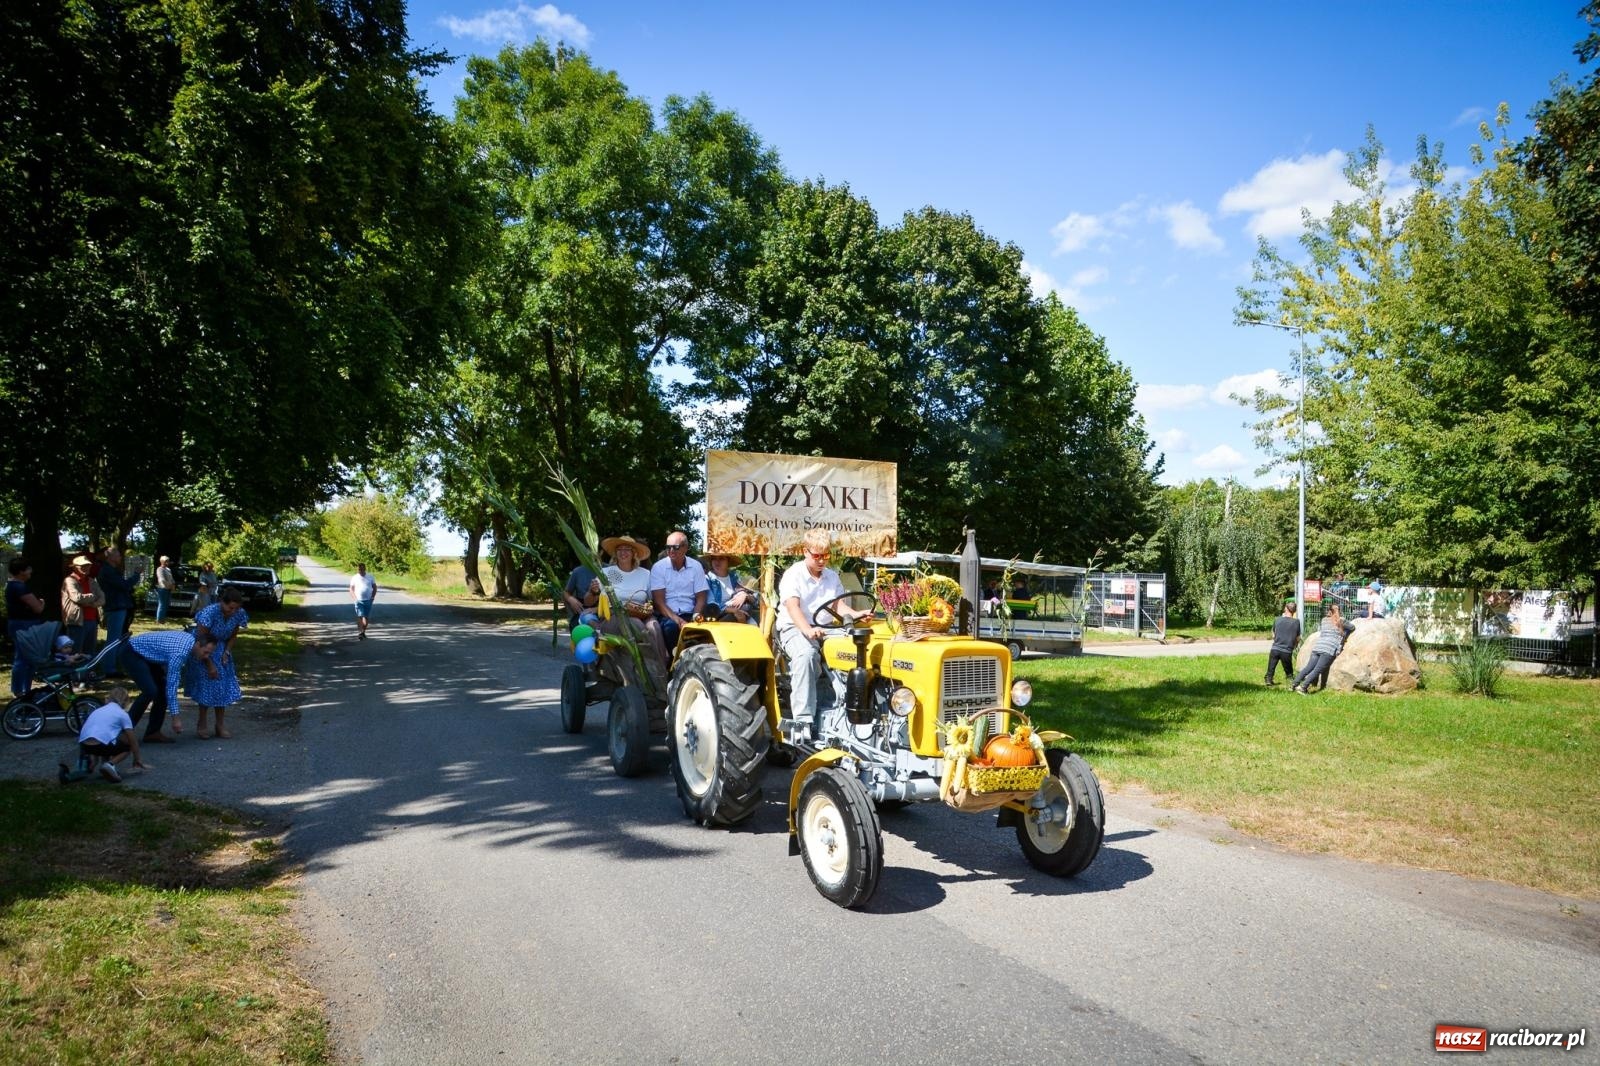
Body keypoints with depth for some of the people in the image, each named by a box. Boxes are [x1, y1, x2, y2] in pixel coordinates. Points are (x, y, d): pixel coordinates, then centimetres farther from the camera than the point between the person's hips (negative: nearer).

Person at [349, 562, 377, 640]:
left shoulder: (370, 577, 5)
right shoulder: (354, 578, 2)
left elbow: (374, 587, 11)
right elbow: (351, 589, 7)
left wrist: (373, 596, 1)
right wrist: (354, 598, -5)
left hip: (368, 601, 2)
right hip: (359, 601, -2)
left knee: (366, 617, 6)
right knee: (359, 616, -11)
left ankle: (363, 632, 21)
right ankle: (359, 633, -14)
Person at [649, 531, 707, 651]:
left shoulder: (696, 566, 5)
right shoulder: (658, 568, -1)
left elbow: (701, 599, 5)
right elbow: (659, 601, -7)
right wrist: (678, 621, -22)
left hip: (689, 615, 1)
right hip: (667, 616, -1)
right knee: (671, 626, -35)